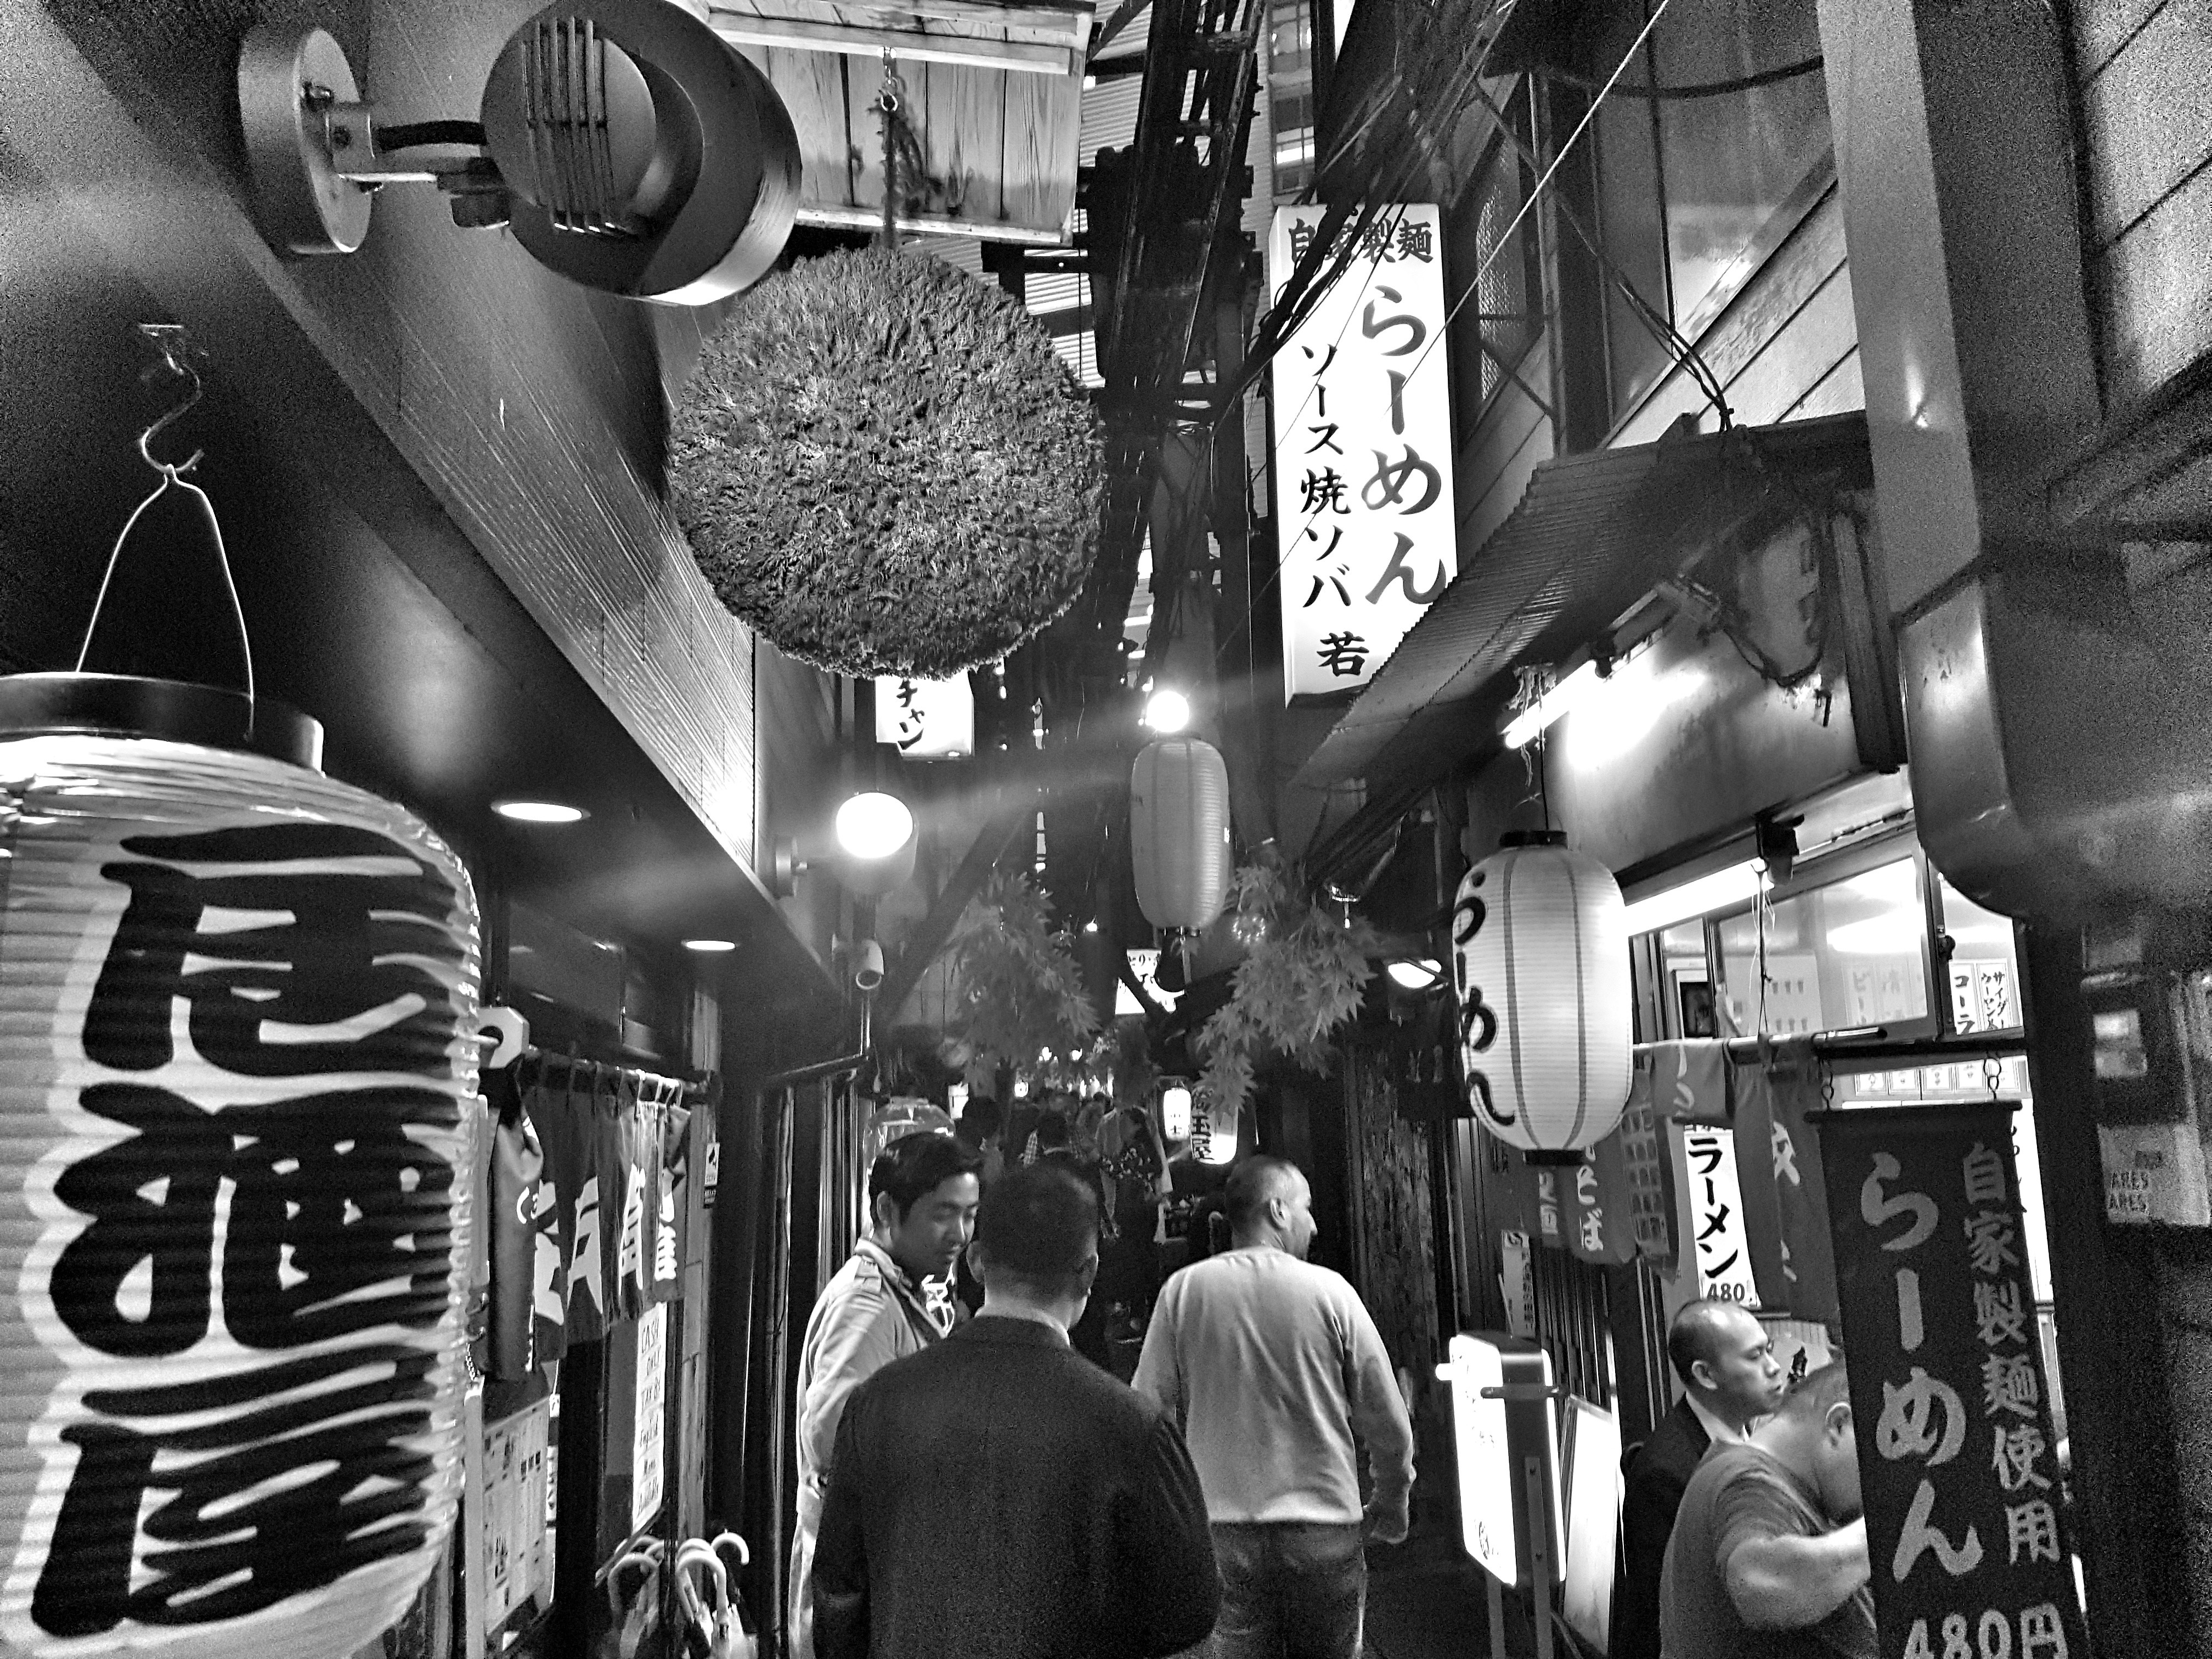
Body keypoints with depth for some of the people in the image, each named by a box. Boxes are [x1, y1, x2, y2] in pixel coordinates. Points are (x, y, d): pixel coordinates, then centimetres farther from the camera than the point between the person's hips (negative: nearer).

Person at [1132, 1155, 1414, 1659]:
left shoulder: (1183, 1291, -3)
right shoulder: (1330, 1291, -6)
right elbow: (1388, 1422, 0)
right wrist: (1392, 1503, 16)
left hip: (1224, 1528, 1)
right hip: (1325, 1527, -1)